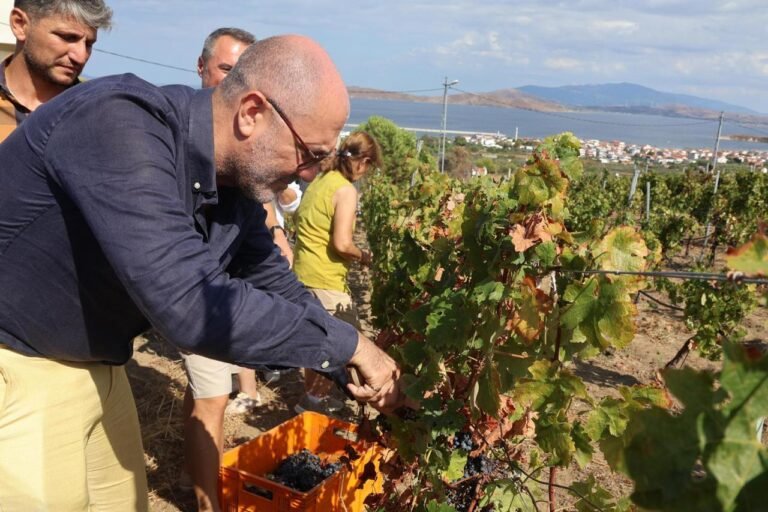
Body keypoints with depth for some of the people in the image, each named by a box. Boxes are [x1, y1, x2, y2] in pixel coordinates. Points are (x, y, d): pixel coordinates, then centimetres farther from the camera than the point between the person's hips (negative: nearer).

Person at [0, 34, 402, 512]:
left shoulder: (239, 183, -5)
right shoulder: (120, 124, -30)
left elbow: (278, 286, 8)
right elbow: (188, 304, -38)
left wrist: (364, 371, 5)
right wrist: (347, 344, -28)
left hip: (97, 367, 7)